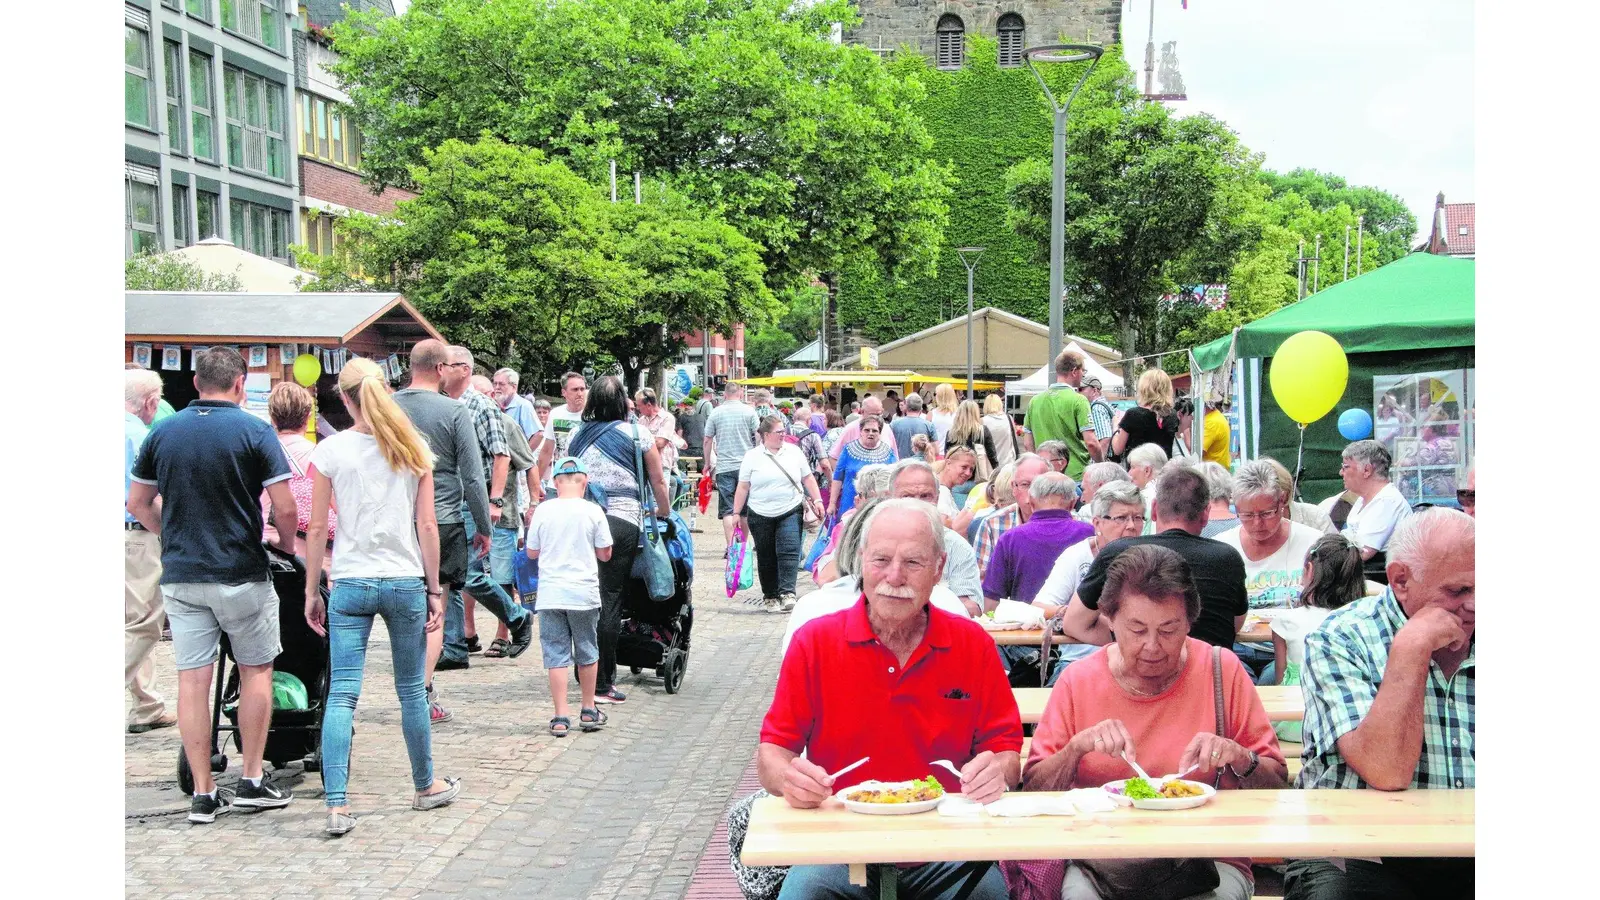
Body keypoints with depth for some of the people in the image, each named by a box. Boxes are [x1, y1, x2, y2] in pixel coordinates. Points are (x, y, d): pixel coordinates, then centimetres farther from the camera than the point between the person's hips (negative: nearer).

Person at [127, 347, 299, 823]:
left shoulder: (162, 432, 5)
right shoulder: (255, 432, -8)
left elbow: (138, 504, 10)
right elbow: (285, 507, -12)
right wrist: (287, 545, 6)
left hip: (180, 574, 3)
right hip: (242, 574, -3)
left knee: (192, 681, 4)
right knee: (256, 672, 13)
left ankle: (203, 794, 8)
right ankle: (252, 780, 13)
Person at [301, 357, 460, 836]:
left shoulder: (330, 450, -2)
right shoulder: (413, 449, 2)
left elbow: (317, 529, -1)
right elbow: (426, 525, 1)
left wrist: (311, 591, 7)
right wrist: (434, 589, 7)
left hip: (350, 583, -1)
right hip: (406, 582, 1)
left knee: (341, 694, -1)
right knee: (411, 690, 14)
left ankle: (336, 804, -9)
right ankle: (426, 786, 29)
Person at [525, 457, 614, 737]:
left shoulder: (543, 510, -3)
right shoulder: (593, 511, -5)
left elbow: (532, 552, 5)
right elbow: (605, 554, 2)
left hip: (550, 594, 0)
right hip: (584, 593, 0)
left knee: (556, 655, 4)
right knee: (587, 653, 15)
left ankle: (561, 717, 1)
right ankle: (588, 711, 24)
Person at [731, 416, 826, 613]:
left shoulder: (794, 452, 5)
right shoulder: (752, 457, 1)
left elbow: (808, 478, 10)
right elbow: (743, 487, 3)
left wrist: (817, 500, 1)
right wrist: (737, 513, 0)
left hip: (791, 513, 0)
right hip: (760, 515, 0)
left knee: (789, 552, -14)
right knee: (766, 558, 7)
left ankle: (787, 593, -19)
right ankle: (770, 596, 17)